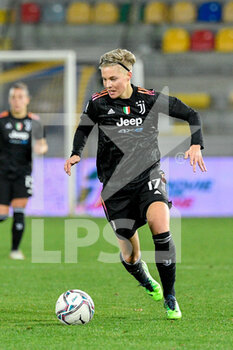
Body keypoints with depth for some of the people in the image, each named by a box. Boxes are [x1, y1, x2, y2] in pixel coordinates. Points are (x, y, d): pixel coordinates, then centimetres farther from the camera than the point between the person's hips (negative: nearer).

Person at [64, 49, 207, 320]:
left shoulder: (151, 99, -6)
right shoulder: (98, 103, -5)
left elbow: (191, 115, 5)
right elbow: (83, 128, 15)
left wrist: (196, 145, -10)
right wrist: (76, 154, -3)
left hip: (148, 176, -1)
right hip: (116, 187, 1)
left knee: (160, 226, -30)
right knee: (129, 256, 1)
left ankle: (170, 298, -14)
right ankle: (147, 282, 40)